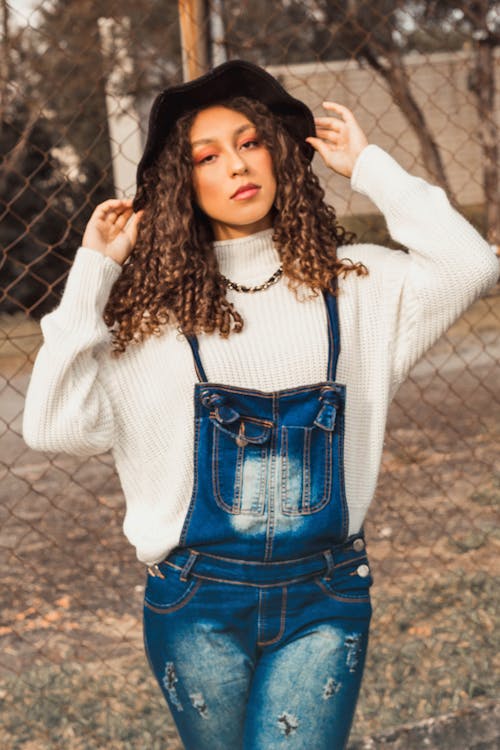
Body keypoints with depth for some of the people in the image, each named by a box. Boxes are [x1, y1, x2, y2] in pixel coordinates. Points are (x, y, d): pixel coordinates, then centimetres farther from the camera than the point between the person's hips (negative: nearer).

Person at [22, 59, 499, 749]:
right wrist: (92, 273, -9)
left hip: (324, 598, 0)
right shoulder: (154, 305, -2)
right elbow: (53, 425, -10)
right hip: (199, 603, 0)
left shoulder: (351, 282, 1)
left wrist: (369, 167, -6)